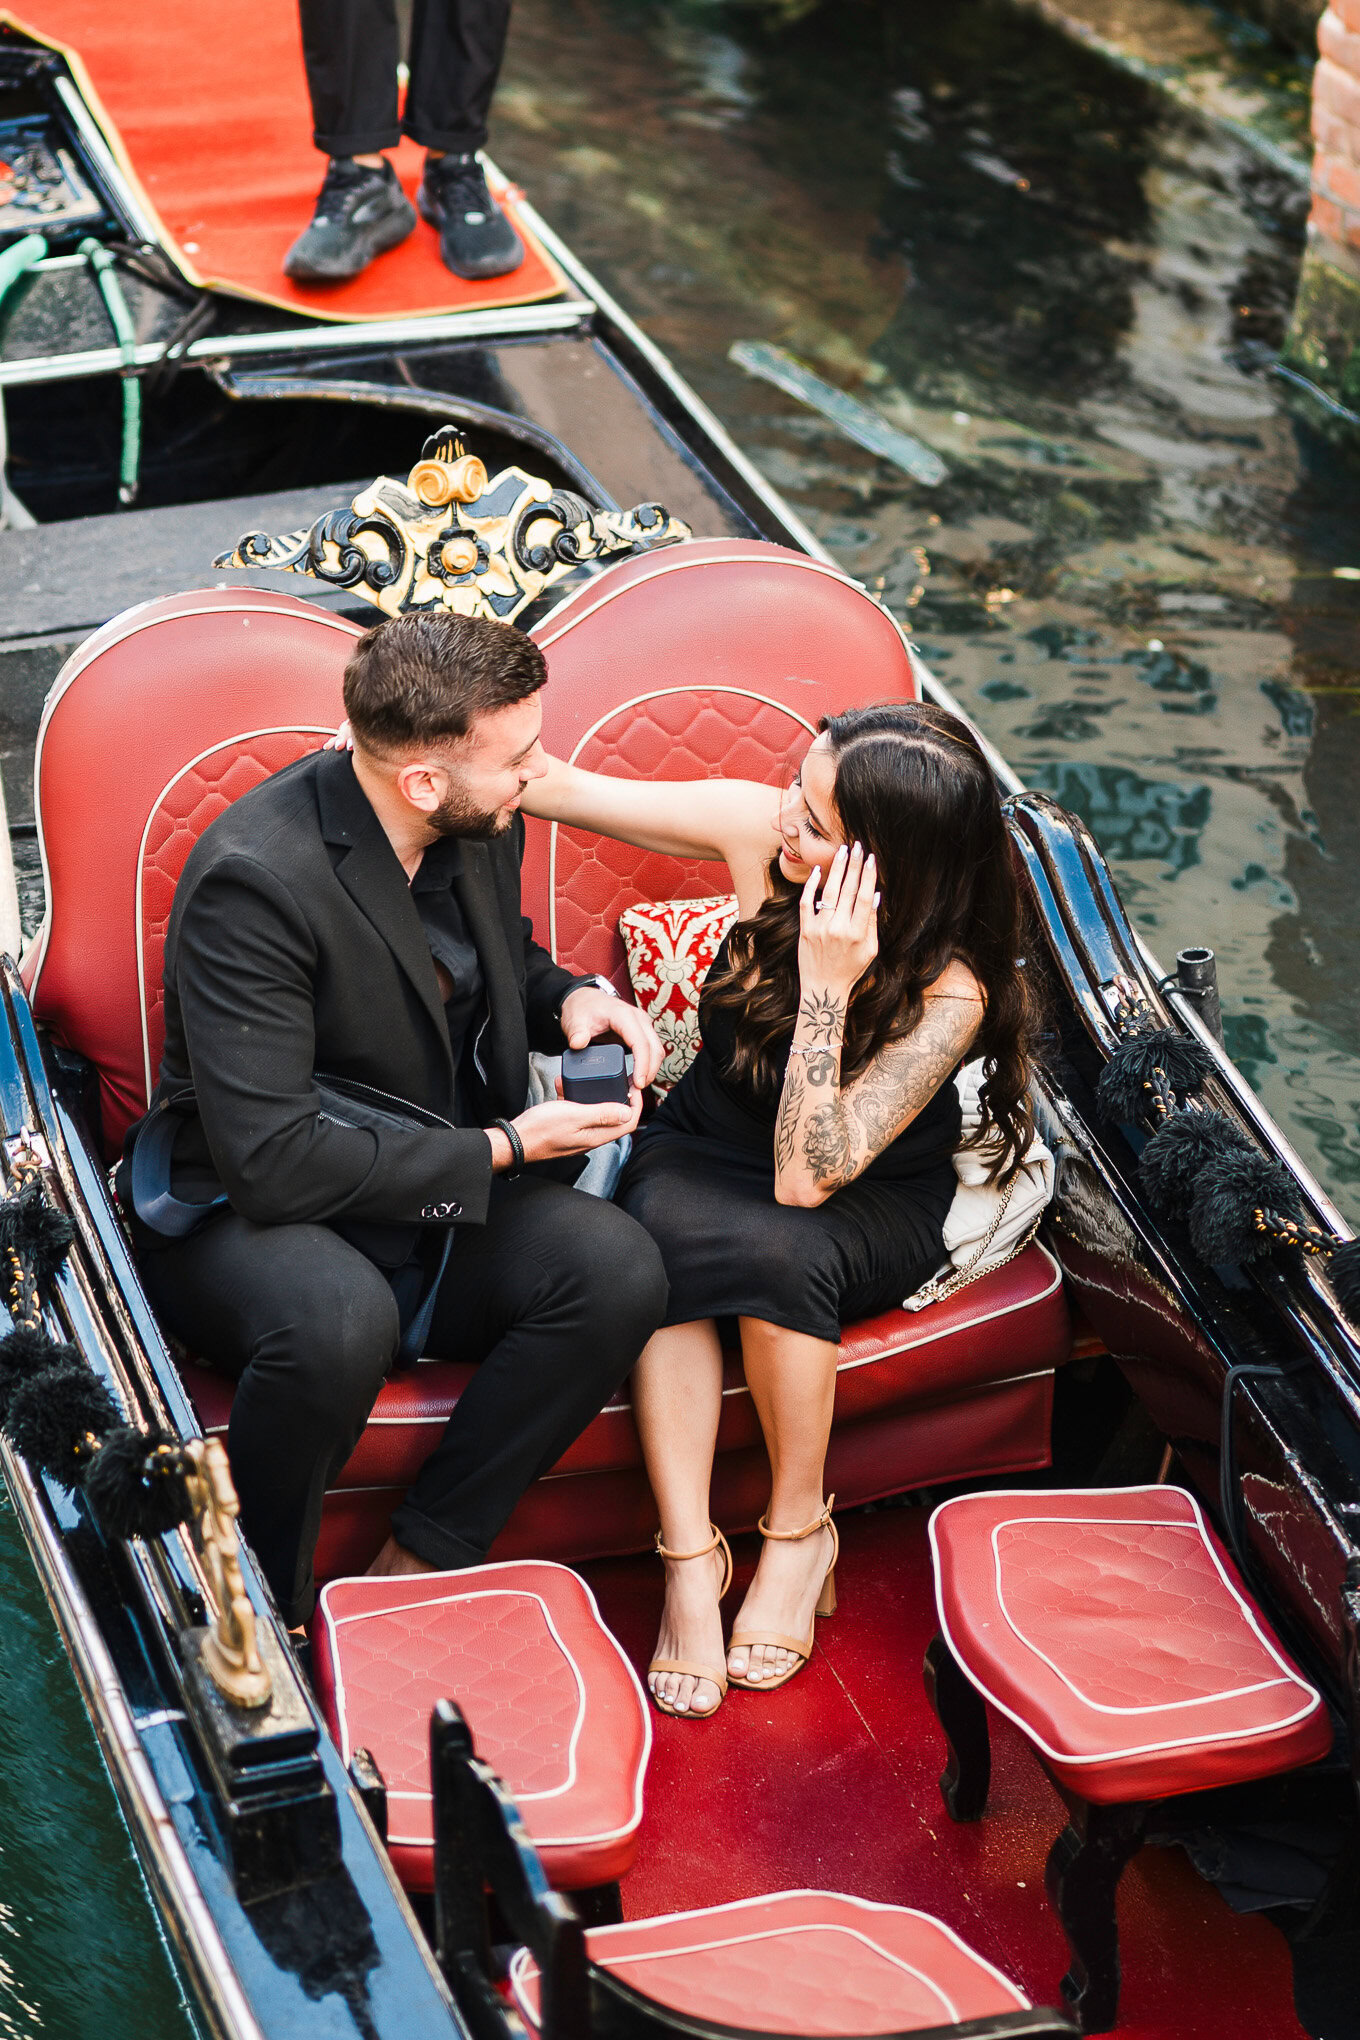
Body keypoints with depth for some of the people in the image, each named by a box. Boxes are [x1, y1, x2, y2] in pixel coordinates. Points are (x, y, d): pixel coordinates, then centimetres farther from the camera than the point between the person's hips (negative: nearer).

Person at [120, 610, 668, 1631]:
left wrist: (572, 998, -3)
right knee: (338, 1319, -40)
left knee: (618, 1267, -22)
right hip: (244, 1214, -7)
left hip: (444, 1202, 7)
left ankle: (419, 1567, -12)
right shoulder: (255, 880, -25)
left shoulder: (484, 823, -2)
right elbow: (273, 1159, -29)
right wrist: (502, 1149, -20)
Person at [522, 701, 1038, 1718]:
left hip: (873, 1206, -3)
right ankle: (690, 1560, -25)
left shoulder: (950, 988, -29)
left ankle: (800, 1530, -13)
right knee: (668, 1246, -31)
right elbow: (560, 787, -9)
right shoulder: (758, 827, -18)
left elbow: (806, 1175, -33)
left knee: (773, 1247, -36)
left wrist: (826, 985, -40)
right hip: (703, 1149, 3)